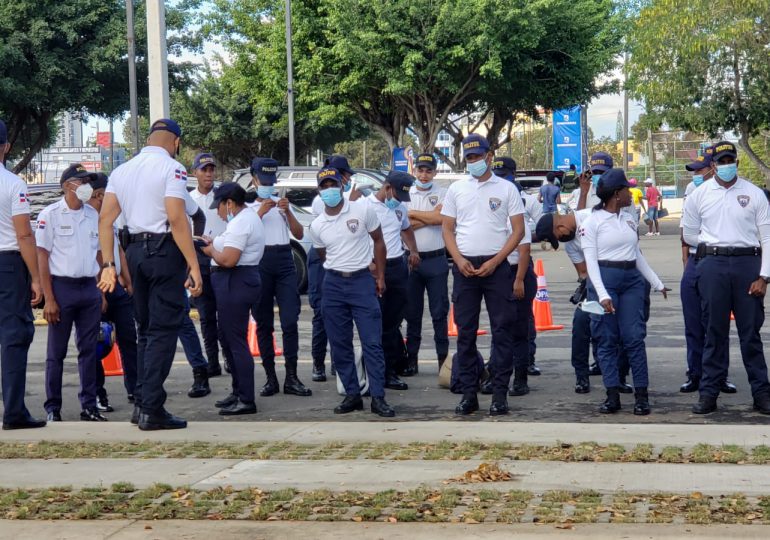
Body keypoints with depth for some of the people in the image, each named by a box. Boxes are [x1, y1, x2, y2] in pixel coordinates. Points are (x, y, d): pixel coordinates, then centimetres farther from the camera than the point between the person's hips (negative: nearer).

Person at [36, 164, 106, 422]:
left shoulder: (92, 215, 10)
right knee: (56, 352, 2)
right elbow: (42, 257, -6)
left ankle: (89, 405, 13)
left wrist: (102, 292, 10)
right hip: (62, 287, -5)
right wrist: (49, 299, -11)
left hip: (89, 287, 5)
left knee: (89, 350, 6)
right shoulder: (51, 214, -5)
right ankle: (53, 408, 9)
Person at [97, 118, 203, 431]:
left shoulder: (122, 171, 12)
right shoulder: (171, 168, -8)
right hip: (165, 250, -7)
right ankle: (152, 410, -6)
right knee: (163, 331, -4)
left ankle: (141, 403, 17)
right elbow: (177, 220, -18)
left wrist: (108, 264, 7)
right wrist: (194, 266, -18)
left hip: (135, 250, 7)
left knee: (146, 329, 16)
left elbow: (105, 219, 6)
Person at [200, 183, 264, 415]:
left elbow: (228, 260, -23)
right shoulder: (249, 217, 17)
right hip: (246, 280, 11)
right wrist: (215, 244, 10)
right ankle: (239, 392, 23)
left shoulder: (240, 223, -16)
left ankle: (246, 400, -8)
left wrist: (210, 251, -7)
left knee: (236, 341, -9)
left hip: (235, 283, -11)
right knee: (234, 339, 17)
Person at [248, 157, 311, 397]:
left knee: (290, 321, -8)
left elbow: (299, 234, 9)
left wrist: (287, 212, -4)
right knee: (263, 324, 1)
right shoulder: (248, 207, 11)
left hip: (284, 261, 1)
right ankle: (271, 378, 5)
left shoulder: (282, 204, 18)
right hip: (259, 261, -1)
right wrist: (260, 212, -12)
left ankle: (291, 378, -6)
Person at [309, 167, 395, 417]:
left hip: (363, 281, -3)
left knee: (372, 342, -6)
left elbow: (378, 241, 5)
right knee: (339, 345, 5)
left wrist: (380, 276, 3)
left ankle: (378, 397, -5)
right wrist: (340, 271, 12)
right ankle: (352, 394, 14)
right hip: (333, 284, 3)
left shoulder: (363, 210, -3)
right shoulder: (316, 226, 5)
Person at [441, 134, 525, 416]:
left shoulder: (506, 189, 3)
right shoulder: (456, 189, 10)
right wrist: (459, 260, -6)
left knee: (502, 330, -3)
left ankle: (500, 393, 1)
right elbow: (447, 229, 10)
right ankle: (469, 393, 9)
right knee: (465, 332, 3)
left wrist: (495, 261, -9)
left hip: (496, 265, -2)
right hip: (465, 266, 2)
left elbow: (518, 230, 0)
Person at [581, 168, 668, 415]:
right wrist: (602, 294, -17)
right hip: (605, 279, -4)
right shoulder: (593, 222, -2)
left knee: (634, 337, -2)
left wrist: (657, 283, 24)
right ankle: (613, 396, 4)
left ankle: (641, 395, 0)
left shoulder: (628, 221, 15)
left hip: (632, 280, 4)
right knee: (607, 339, -1)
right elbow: (591, 261, -7)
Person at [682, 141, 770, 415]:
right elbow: (689, 234, 15)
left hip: (748, 263, -1)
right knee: (714, 331, 5)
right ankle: (709, 392, 10)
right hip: (712, 265, 1)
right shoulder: (699, 195, 6)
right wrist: (713, 244, 5)